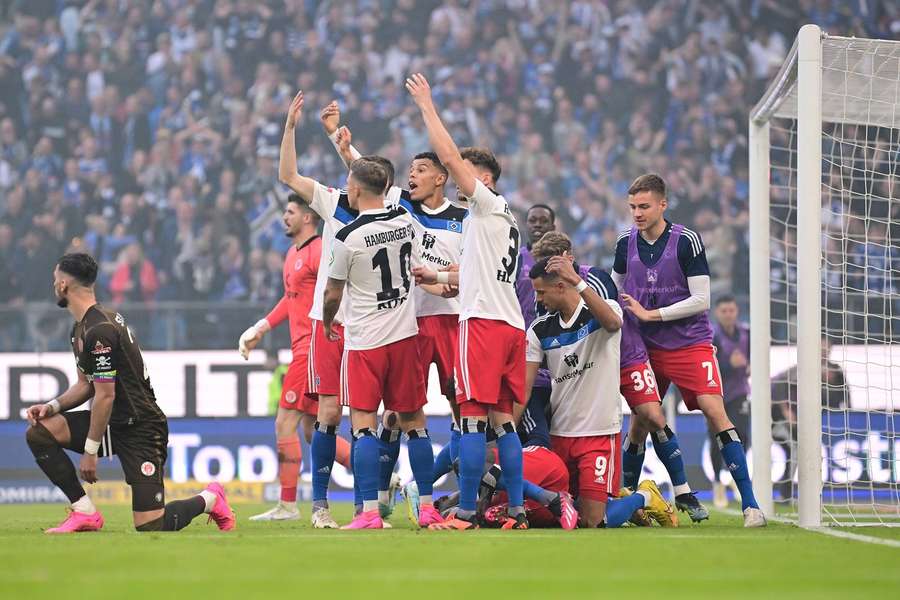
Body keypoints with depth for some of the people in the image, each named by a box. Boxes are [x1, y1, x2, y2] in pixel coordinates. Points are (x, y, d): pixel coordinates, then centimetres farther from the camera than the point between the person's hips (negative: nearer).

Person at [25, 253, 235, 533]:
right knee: (38, 432, -7)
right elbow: (86, 384, 18)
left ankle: (209, 499, 17)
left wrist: (90, 451, -16)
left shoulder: (99, 331, -22)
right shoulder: (82, 327, 11)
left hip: (139, 430, -10)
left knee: (150, 526, -13)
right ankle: (86, 513, -4)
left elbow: (105, 395, -21)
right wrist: (53, 406, 0)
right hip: (114, 423, 10)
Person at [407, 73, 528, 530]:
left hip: (483, 321, -9)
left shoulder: (488, 203, -1)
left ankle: (465, 514, -12)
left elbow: (449, 155, -10)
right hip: (511, 323, 9)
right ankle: (517, 510, 5)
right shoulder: (504, 218, 24)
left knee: (473, 416, -10)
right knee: (502, 419, 8)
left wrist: (427, 106, -3)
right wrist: (437, 277, 28)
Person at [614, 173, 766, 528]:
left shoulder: (687, 242, -12)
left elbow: (701, 300, -14)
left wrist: (650, 314, -15)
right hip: (648, 348, 4)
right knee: (641, 420, 4)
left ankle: (750, 503, -18)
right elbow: (614, 290, 21)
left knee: (714, 411, -17)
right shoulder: (626, 245, 2)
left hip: (691, 344, -4)